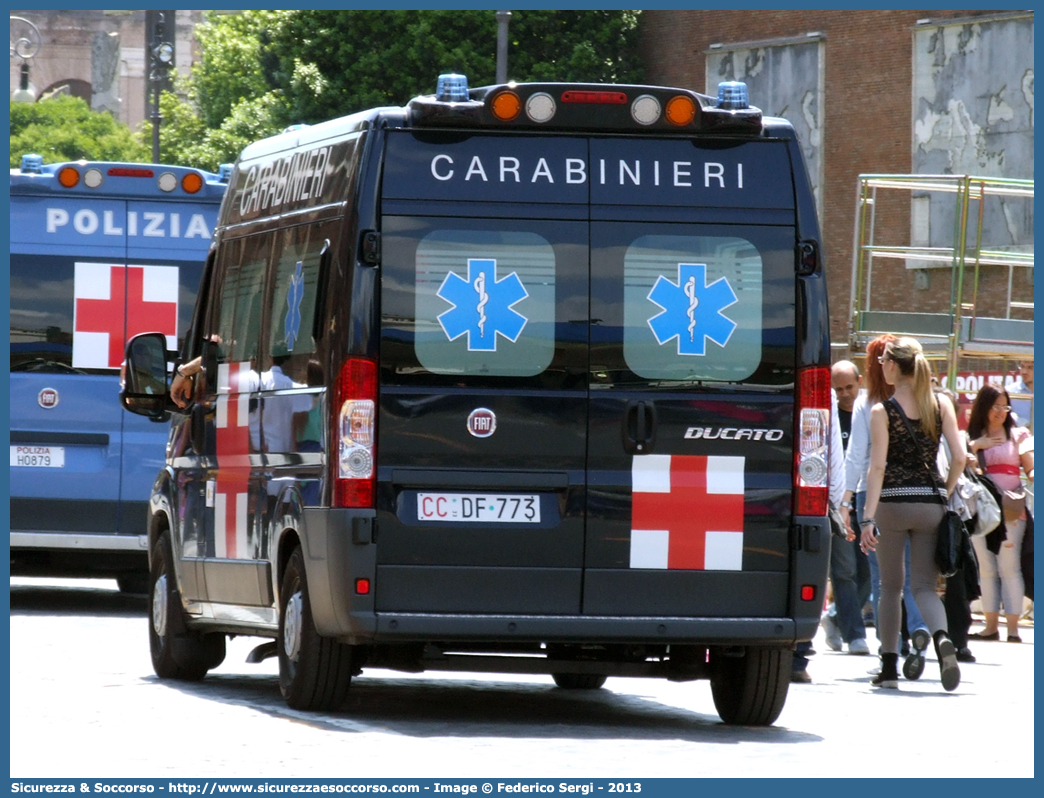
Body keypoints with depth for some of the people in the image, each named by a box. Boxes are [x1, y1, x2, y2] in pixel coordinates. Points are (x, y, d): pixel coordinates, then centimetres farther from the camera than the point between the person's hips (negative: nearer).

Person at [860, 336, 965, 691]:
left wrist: (868, 517, -14)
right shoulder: (941, 405, 3)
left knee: (891, 586, 12)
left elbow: (878, 466, -12)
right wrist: (945, 493, 12)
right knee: (924, 586, 4)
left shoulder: (882, 411, -6)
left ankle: (889, 667, 13)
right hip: (931, 503, 2)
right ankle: (942, 638, -26)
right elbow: (959, 457, -2)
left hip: (893, 502, -2)